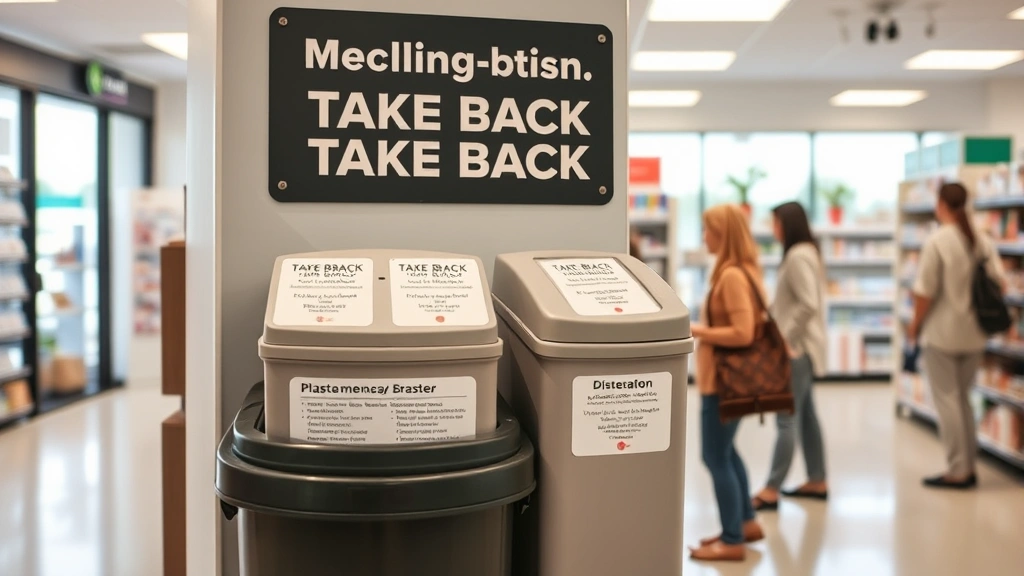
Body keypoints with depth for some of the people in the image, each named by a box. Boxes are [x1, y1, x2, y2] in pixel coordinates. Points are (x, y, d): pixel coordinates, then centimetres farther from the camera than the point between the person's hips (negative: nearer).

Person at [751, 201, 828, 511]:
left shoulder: (797, 256, -17)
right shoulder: (805, 252, 14)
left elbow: (808, 305, -25)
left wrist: (786, 339, -18)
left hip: (796, 348, -10)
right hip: (801, 346, 10)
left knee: (787, 419, -7)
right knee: (805, 414, 15)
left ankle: (771, 491, -4)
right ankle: (817, 482, 23)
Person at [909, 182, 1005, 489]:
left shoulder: (937, 240, -14)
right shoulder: (982, 241, 3)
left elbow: (925, 291, -16)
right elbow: (999, 281, 1)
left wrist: (915, 323, -3)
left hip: (942, 331, -6)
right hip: (974, 334, 6)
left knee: (947, 400, 1)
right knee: (963, 398, 17)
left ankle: (957, 471, 4)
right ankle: (968, 466, 21)